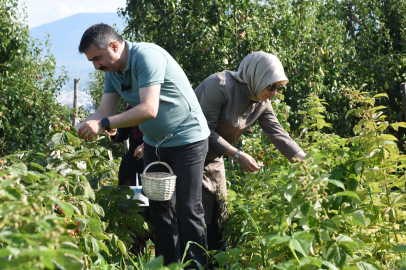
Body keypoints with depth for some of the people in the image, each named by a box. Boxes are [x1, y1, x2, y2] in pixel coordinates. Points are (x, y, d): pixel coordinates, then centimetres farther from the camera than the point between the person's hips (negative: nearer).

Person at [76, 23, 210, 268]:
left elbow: (149, 109, -33)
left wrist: (104, 124, -34)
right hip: (154, 144, 8)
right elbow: (105, 111, -1)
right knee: (159, 209, 11)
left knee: (188, 211, -5)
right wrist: (85, 126, -22)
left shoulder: (146, 56, -25)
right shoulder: (113, 72, 2)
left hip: (187, 140, -8)